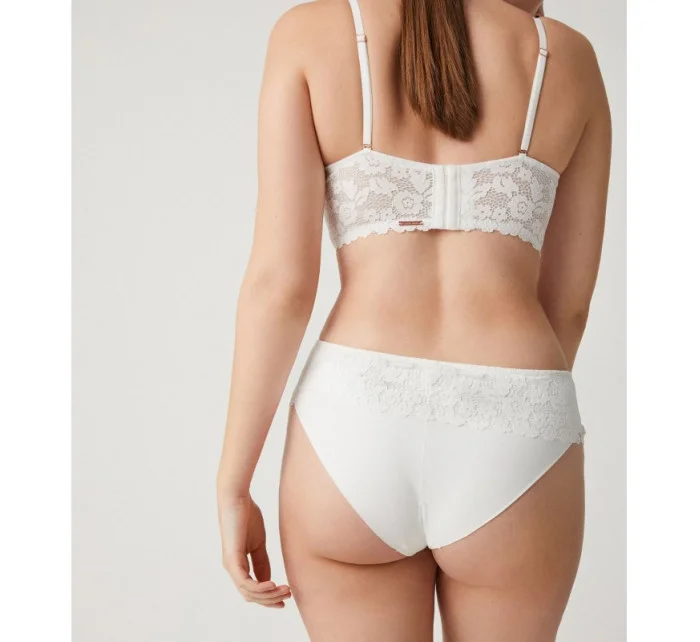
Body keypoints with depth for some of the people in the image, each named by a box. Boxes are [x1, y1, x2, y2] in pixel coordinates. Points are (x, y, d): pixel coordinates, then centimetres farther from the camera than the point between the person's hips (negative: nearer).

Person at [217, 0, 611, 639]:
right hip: (512, 443, 1)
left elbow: (280, 280, -4)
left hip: (355, 427, -1)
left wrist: (233, 485, 3)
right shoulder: (569, 56, 8)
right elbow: (569, 302, 11)